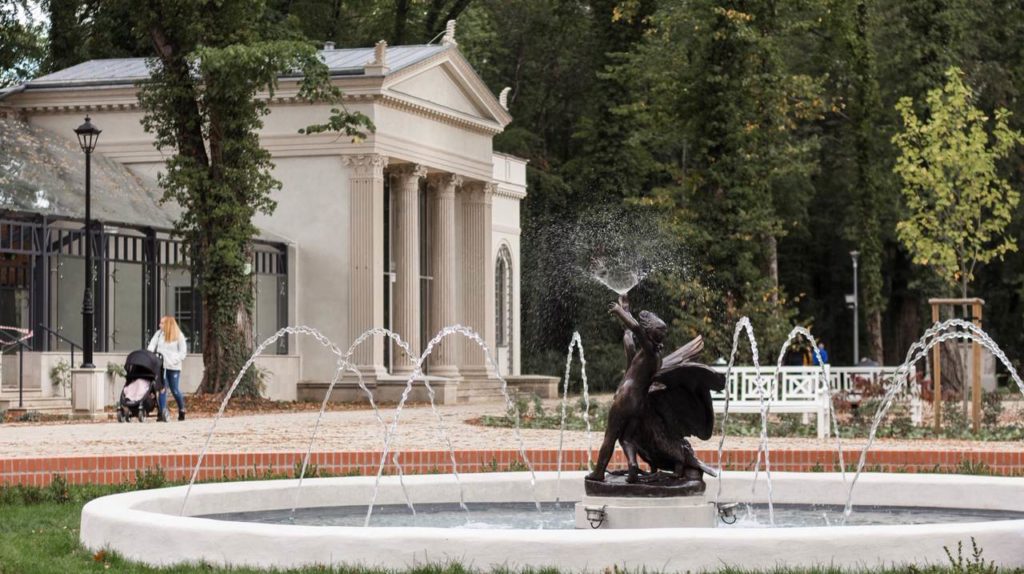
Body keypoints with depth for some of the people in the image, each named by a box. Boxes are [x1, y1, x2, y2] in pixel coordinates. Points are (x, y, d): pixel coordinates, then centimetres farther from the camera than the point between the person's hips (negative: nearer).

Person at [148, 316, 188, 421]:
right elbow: (151, 346, 6)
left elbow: (183, 351, 1)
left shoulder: (179, 336, 1)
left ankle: (182, 410, 21)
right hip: (161, 366, 2)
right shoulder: (159, 334, 9)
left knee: (175, 390, 0)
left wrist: (176, 360, -11)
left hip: (174, 367, -2)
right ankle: (162, 413, -3)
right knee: (162, 389, -4)